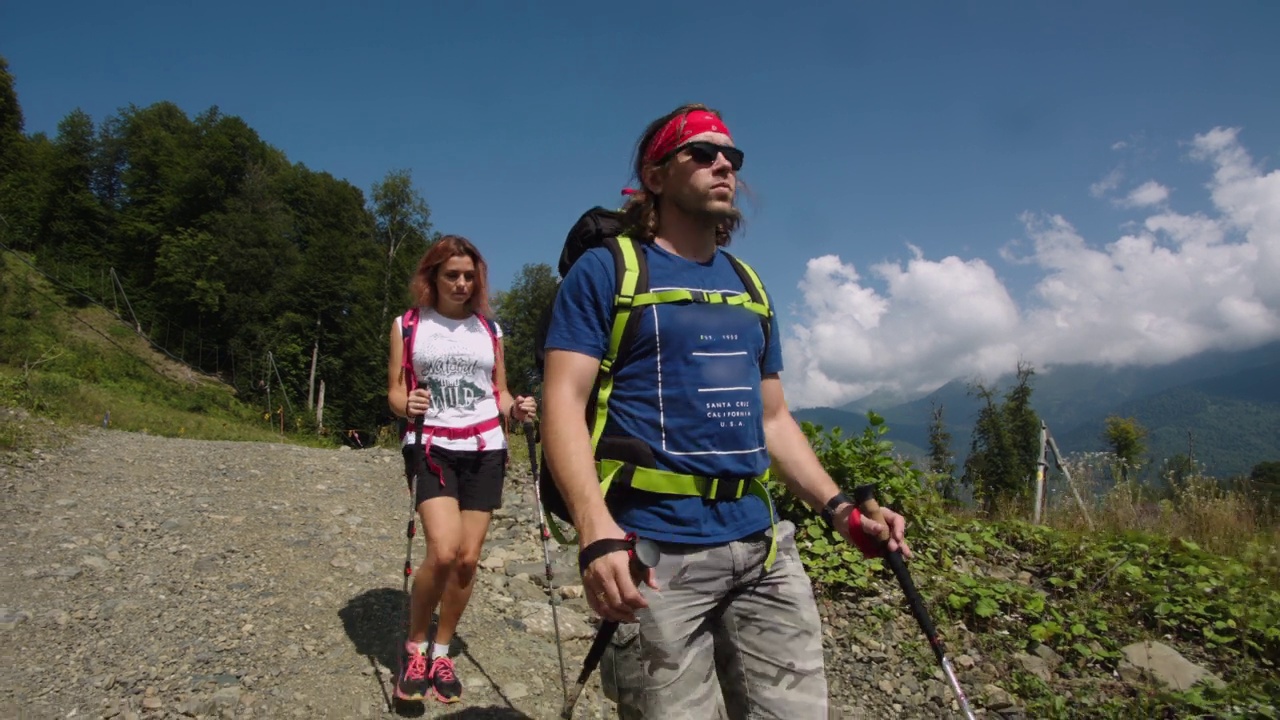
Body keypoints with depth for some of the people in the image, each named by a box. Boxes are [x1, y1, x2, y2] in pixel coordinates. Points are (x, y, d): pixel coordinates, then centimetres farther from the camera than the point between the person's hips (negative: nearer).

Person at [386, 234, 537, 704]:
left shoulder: (489, 329, 12)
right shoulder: (408, 325, 5)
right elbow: (394, 391, 3)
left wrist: (516, 410, -7)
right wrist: (406, 406, -19)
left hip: (485, 449, 3)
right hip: (432, 446, -3)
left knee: (468, 559, 0)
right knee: (443, 552, -20)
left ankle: (442, 653, 21)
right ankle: (414, 647, 6)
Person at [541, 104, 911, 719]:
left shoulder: (748, 286, 18)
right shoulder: (605, 271, -1)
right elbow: (563, 403, -11)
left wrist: (840, 509, 8)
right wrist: (597, 531, -26)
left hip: (763, 548, 6)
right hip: (656, 555, -5)